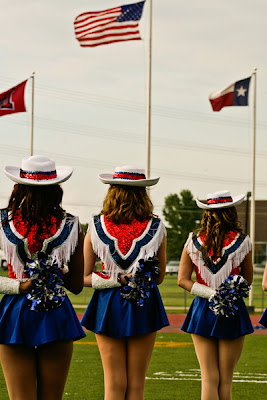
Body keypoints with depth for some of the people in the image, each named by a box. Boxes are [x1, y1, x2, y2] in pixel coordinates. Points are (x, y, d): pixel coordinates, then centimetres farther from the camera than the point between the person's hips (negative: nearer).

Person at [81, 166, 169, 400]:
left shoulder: (97, 227, -3)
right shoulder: (156, 228, -3)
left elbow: (84, 277, -2)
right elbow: (159, 277, 7)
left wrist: (115, 279, -3)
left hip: (108, 307, 0)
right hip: (144, 305, 0)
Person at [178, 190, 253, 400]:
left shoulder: (193, 242, 1)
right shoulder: (242, 242, -5)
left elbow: (182, 280, -1)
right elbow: (248, 280, 5)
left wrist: (210, 294, -7)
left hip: (202, 310, 2)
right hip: (233, 313, -2)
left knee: (209, 379, 4)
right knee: (225, 380, 6)